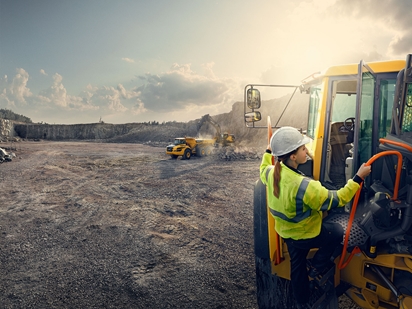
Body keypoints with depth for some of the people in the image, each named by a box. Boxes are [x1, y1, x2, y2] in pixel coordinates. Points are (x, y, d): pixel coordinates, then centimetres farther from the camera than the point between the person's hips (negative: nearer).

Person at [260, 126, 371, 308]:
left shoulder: (272, 173, -17)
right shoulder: (305, 186, -39)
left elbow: (263, 170, 10)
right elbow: (337, 200, -28)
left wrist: (269, 151, 22)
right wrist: (358, 178, -22)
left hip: (286, 231, 7)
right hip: (306, 234, -6)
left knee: (297, 266, 28)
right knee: (337, 232, 23)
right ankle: (316, 268, 33)